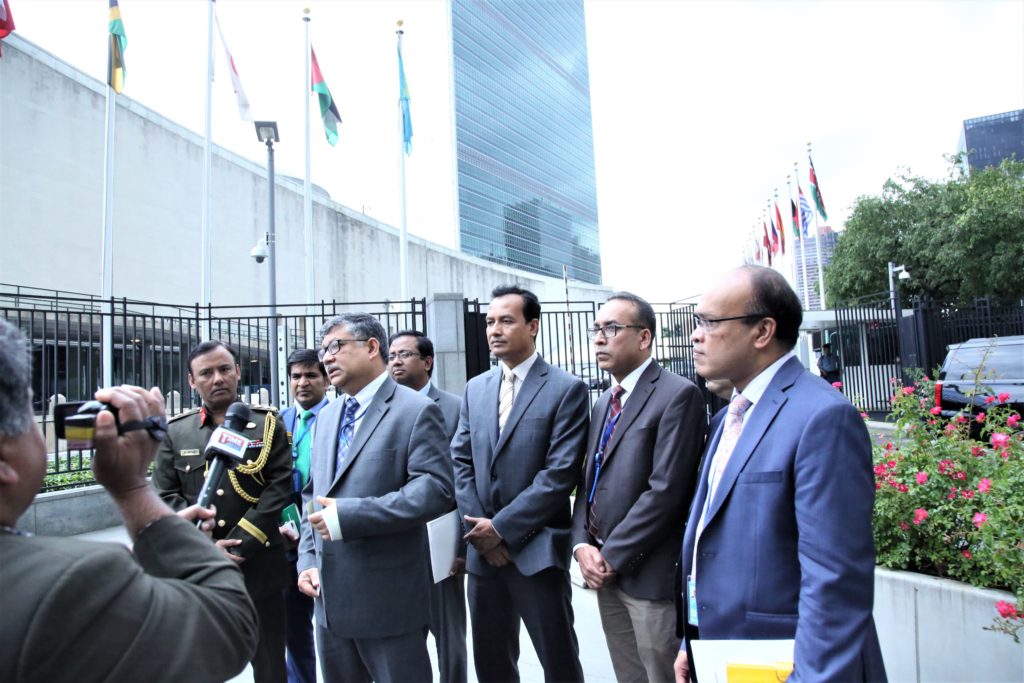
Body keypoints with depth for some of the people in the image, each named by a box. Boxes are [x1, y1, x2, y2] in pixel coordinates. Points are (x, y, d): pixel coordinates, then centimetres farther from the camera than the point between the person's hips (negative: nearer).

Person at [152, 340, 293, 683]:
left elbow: (280, 487, -7)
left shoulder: (267, 423, 0)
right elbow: (165, 496, 1)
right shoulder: (175, 431, 5)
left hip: (259, 566, -1)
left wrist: (240, 547, -14)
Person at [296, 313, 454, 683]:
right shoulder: (327, 417, 14)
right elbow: (312, 496, 18)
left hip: (388, 597, -7)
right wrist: (308, 561, 4)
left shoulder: (416, 410, -10)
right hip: (330, 596, 7)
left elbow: (435, 490, -20)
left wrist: (348, 516, -23)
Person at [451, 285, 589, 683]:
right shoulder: (475, 389, 10)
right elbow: (461, 462, 7)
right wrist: (479, 528, -5)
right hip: (482, 549, 5)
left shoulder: (567, 389, -8)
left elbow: (560, 473, -14)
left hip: (536, 551, -5)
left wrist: (502, 527, -14)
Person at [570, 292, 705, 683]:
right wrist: (582, 545, -2)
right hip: (604, 569, 7)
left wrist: (611, 557, -15)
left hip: (649, 572, -7)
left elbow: (666, 489, -19)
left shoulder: (678, 395, -12)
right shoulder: (603, 402, 14)